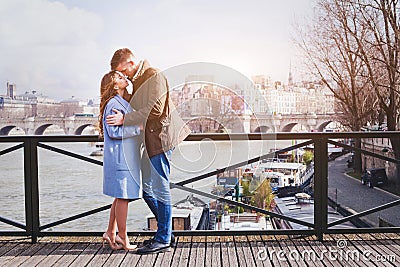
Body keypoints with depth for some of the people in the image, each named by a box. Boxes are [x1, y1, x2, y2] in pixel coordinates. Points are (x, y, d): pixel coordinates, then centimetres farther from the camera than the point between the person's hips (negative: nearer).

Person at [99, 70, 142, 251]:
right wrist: (138, 127, -18)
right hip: (120, 157, -10)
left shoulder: (125, 103, 17)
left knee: (121, 197, 15)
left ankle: (110, 233, 25)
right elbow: (114, 131, -21)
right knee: (122, 197, -2)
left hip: (128, 157, 10)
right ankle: (123, 240, 8)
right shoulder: (113, 104, -13)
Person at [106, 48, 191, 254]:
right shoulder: (136, 80, 17)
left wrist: (125, 119, -21)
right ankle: (165, 231, 24)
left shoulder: (154, 76, -11)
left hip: (160, 137, -10)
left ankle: (163, 239, 4)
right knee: (146, 189, 13)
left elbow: (154, 109, -22)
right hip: (150, 139, 10)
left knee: (160, 188, -5)